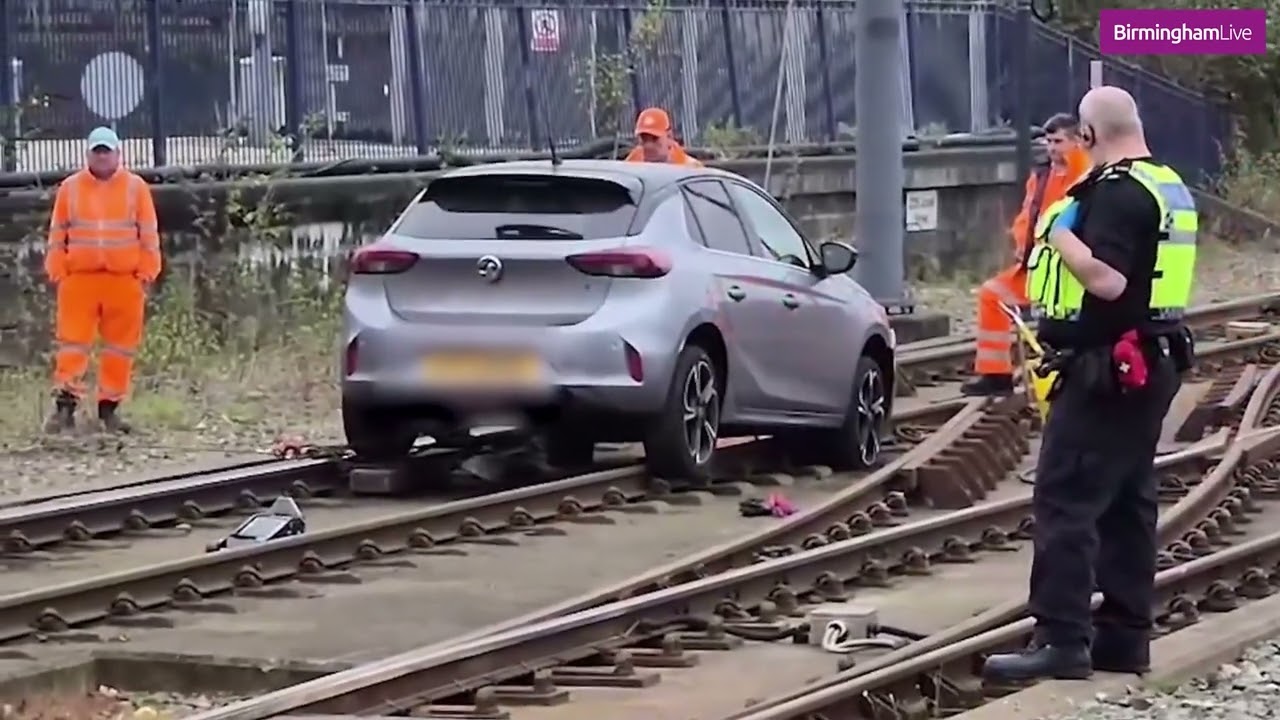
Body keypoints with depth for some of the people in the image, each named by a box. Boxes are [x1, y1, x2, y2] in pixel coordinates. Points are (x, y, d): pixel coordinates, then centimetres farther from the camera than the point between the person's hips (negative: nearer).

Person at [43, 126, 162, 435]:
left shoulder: (136, 187, 5)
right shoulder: (70, 188, 7)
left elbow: (149, 235, 5)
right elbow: (57, 235, 8)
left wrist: (146, 274, -1)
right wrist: (57, 273, 2)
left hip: (124, 281, 0)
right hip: (79, 279, 0)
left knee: (120, 346, 4)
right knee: (72, 342, -5)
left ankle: (109, 406, 12)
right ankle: (65, 404, -6)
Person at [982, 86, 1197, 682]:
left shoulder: (1117, 192, -17)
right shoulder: (1170, 189, 13)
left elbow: (1107, 279, -27)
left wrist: (1061, 236, -15)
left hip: (1107, 369, -10)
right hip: (1153, 361, 10)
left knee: (1065, 499, -9)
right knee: (1128, 502, 13)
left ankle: (1061, 639, -13)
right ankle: (1125, 635, 16)